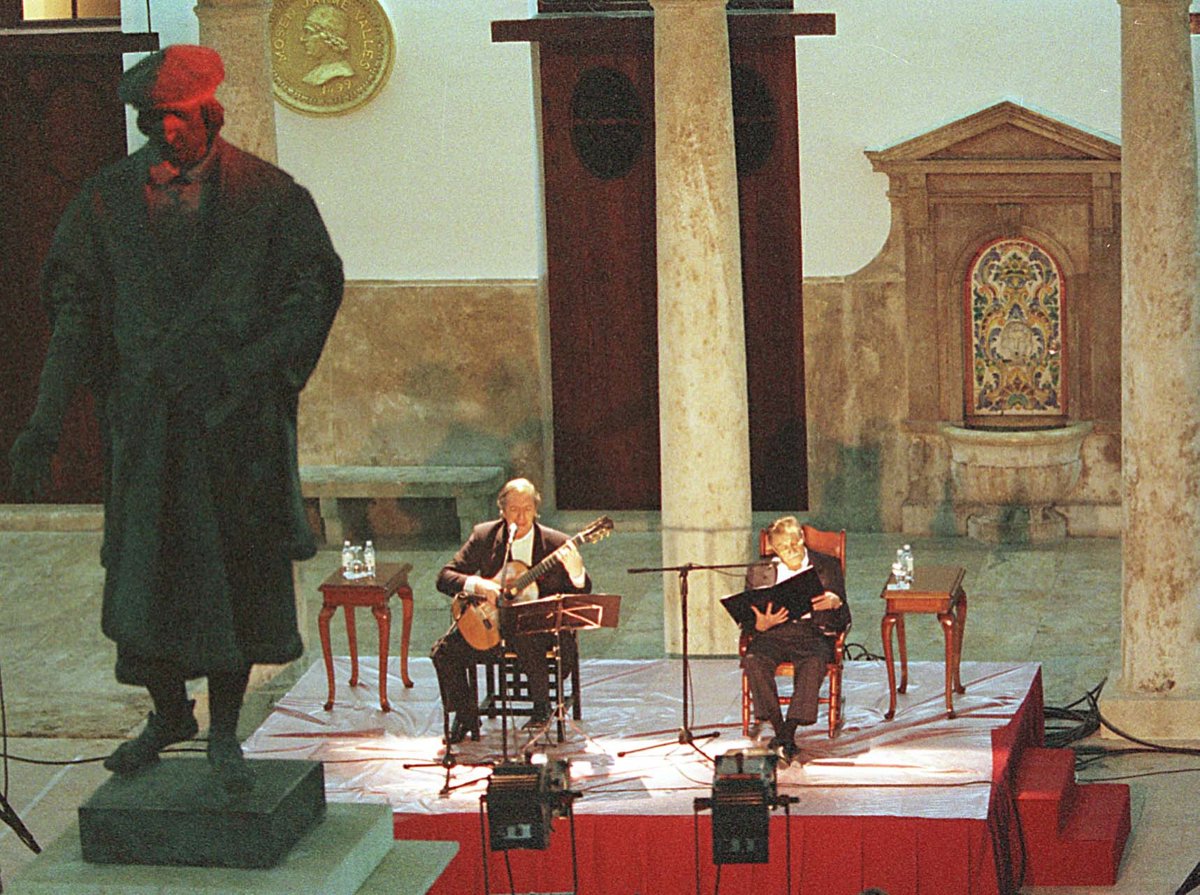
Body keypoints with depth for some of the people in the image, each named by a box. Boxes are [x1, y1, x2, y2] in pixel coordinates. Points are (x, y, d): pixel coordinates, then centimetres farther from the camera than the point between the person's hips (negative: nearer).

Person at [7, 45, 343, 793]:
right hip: (144, 415, 1)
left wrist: (242, 366, -15)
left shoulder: (266, 196, -1)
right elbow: (75, 314, 4)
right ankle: (169, 713, 27)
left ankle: (225, 732, 17)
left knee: (239, 570, 3)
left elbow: (311, 293, -1)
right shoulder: (108, 201, 3)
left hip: (239, 415, -1)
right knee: (144, 565, 5)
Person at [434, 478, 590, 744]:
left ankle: (542, 708, -13)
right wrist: (476, 584, -22)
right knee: (445, 651, -19)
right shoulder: (484, 535, 0)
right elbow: (445, 577, -1)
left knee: (526, 641, -38)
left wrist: (576, 572, -27)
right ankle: (465, 716, 5)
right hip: (490, 620, 3)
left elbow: (582, 594, -4)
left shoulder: (556, 543, -5)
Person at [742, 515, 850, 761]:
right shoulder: (759, 572, 14)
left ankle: (788, 733, -37)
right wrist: (761, 625, -13)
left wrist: (836, 603, -16)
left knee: (814, 662, -37)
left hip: (812, 632, -1)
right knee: (753, 661, -32)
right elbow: (747, 622, 11)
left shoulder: (827, 567, 11)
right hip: (772, 635, 2)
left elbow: (844, 622, 7)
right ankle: (779, 730, -27)